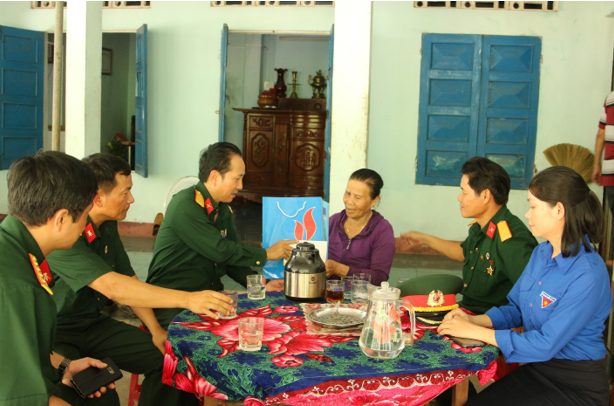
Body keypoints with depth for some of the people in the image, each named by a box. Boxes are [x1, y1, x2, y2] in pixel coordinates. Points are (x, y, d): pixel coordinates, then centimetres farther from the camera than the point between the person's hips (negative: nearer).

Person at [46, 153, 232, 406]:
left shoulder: (107, 226, 3)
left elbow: (128, 280, 10)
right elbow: (112, 286, -35)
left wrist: (155, 330, -2)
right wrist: (188, 300, -40)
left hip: (93, 324, 8)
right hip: (55, 334, -8)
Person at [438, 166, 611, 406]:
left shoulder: (587, 276, -24)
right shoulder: (542, 253, 2)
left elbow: (545, 345, -25)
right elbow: (515, 309, 12)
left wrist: (475, 332, -19)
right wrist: (474, 320, -6)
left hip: (577, 386, -7)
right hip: (537, 368, 7)